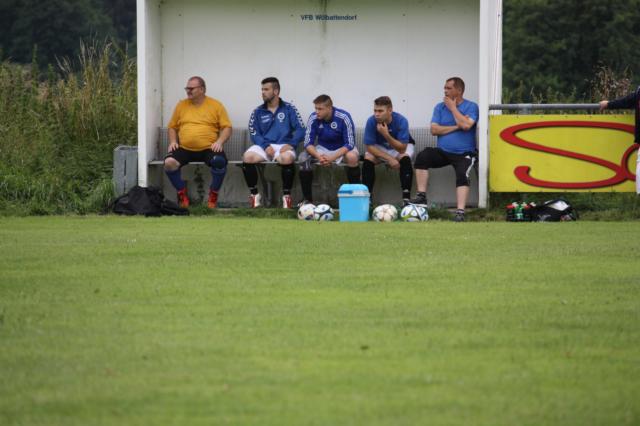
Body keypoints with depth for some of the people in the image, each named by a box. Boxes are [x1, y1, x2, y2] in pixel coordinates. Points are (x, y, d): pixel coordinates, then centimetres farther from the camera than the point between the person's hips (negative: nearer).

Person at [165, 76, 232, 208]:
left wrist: (220, 141, -16)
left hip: (208, 149, -2)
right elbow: (172, 127, 18)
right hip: (184, 149, 2)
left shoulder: (216, 105, 4)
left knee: (219, 162, -34)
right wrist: (173, 141, 0)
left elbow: (226, 127, 2)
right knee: (169, 162, -26)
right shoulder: (181, 105, 13)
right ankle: (182, 193, -4)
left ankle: (213, 195, -10)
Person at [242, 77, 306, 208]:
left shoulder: (289, 109, 10)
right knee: (247, 157, -30)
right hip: (264, 145, 2)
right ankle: (254, 193, -14)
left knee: (287, 158, -38)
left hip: (283, 147, -2)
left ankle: (286, 195, -21)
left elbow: (300, 130, 3)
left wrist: (291, 144, -14)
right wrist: (266, 146, -13)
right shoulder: (258, 112, 14)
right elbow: (254, 133, 6)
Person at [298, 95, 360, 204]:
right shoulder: (313, 118, -14)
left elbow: (350, 144, -23)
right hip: (322, 149, 3)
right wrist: (318, 156, -33)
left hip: (342, 149, -3)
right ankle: (307, 199, -15)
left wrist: (332, 158, -36)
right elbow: (308, 143, -13)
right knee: (303, 157, -24)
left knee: (352, 157, -36)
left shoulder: (344, 117, -23)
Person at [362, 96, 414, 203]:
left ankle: (406, 199, -34)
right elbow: (369, 146, -21)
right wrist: (389, 159, -30)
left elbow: (402, 149, -32)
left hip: (401, 147, -2)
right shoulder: (371, 121, -24)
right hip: (379, 149, 2)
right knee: (368, 159, -26)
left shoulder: (401, 121, -29)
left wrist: (386, 135, -46)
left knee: (405, 158, -32)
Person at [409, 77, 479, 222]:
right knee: (423, 156, -23)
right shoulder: (440, 107, 11)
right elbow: (434, 129, -2)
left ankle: (460, 212, -37)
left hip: (464, 154, -4)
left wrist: (453, 107, -9)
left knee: (462, 174, -31)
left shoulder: (471, 107, 0)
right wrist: (456, 127, -10)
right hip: (443, 152, 4)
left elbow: (466, 125, -19)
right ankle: (421, 196, -20)